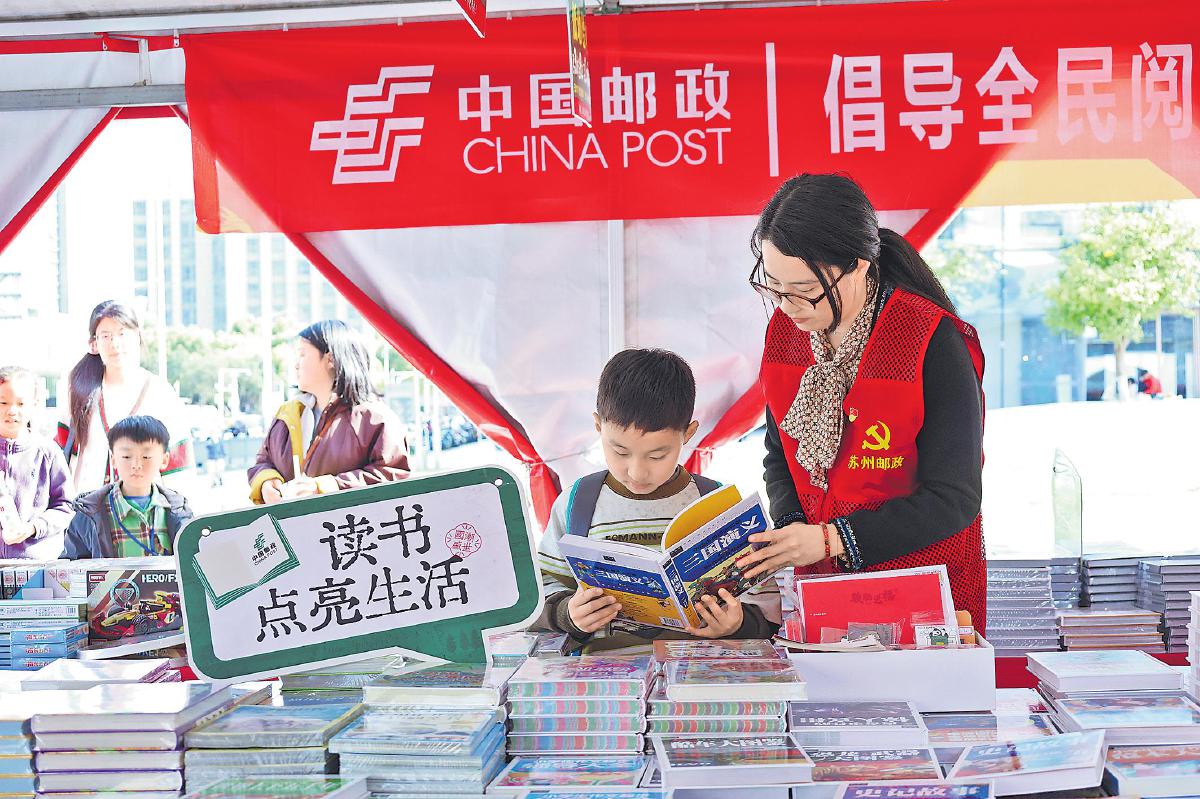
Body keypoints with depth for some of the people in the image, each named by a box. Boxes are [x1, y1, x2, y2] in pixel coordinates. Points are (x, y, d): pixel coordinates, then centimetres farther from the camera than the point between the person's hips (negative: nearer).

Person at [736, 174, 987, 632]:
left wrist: (829, 540, -20)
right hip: (820, 579, 4)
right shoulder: (784, 332, 1)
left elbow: (954, 498, -15)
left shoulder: (933, 344, -16)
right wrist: (790, 527, -9)